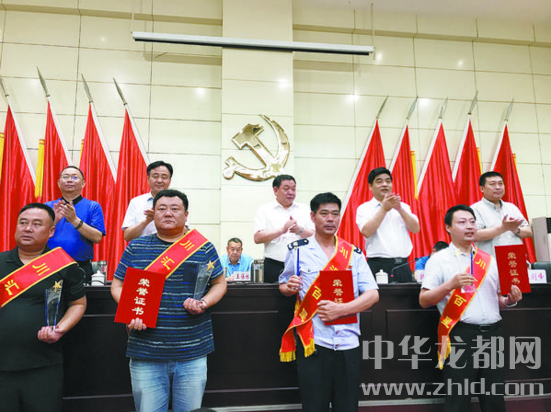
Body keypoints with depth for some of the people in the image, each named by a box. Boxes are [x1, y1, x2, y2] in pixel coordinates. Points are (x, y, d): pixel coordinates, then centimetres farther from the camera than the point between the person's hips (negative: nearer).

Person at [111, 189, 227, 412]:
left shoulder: (203, 247, 3)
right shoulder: (136, 248, 6)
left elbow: (219, 283, 10)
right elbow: (117, 285, 9)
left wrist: (204, 303, -9)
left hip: (192, 353, 0)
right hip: (146, 354, 0)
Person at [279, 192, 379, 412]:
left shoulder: (354, 253, 7)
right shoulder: (298, 250, 3)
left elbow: (372, 295, 1)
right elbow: (283, 285, 12)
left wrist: (341, 309, -14)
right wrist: (289, 287, -12)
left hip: (348, 342, 2)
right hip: (312, 342, -2)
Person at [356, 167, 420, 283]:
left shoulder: (403, 206, 16)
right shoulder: (364, 208, 4)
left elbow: (416, 229, 5)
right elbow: (366, 232, -13)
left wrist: (400, 209, -8)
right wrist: (384, 209, -13)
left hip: (402, 265, 4)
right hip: (378, 266, -4)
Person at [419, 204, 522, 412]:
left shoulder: (489, 260, 15)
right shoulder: (439, 259, -1)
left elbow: (496, 299, 21)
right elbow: (424, 300, -7)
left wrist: (510, 300, -1)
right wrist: (450, 285, -21)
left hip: (493, 333, 5)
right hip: (460, 335, -5)